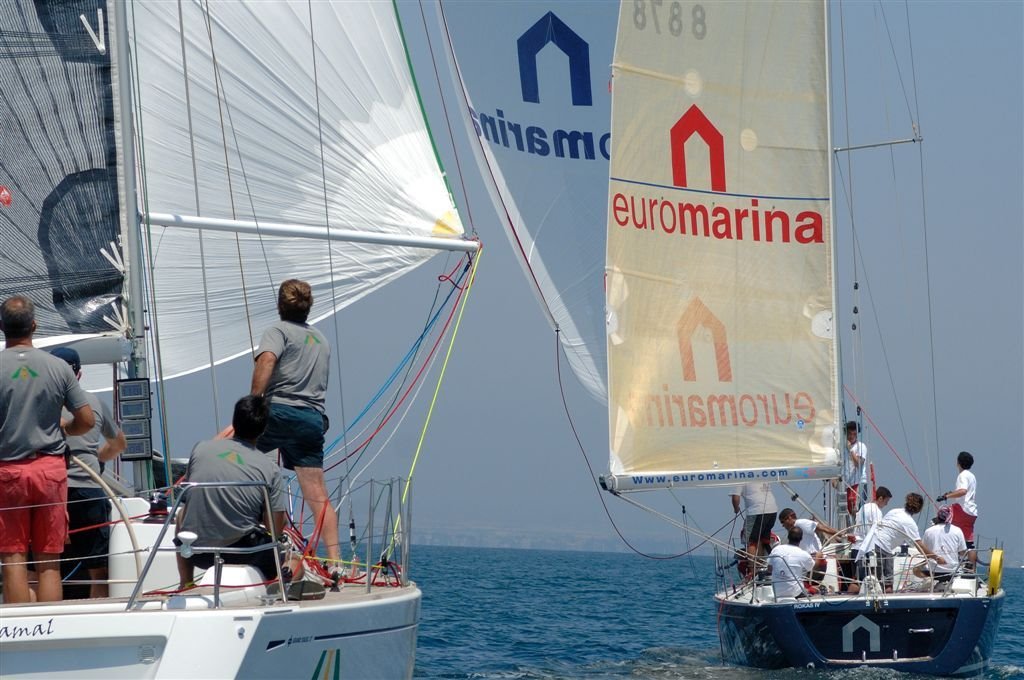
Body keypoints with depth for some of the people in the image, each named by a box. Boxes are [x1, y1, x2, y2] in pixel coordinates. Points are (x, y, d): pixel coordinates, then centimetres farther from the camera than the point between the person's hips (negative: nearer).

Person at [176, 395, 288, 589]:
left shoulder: (201, 449, 1)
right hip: (243, 553, -2)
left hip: (194, 551, 2)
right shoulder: (269, 468, -6)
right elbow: (275, 529, -5)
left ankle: (185, 585, 31)